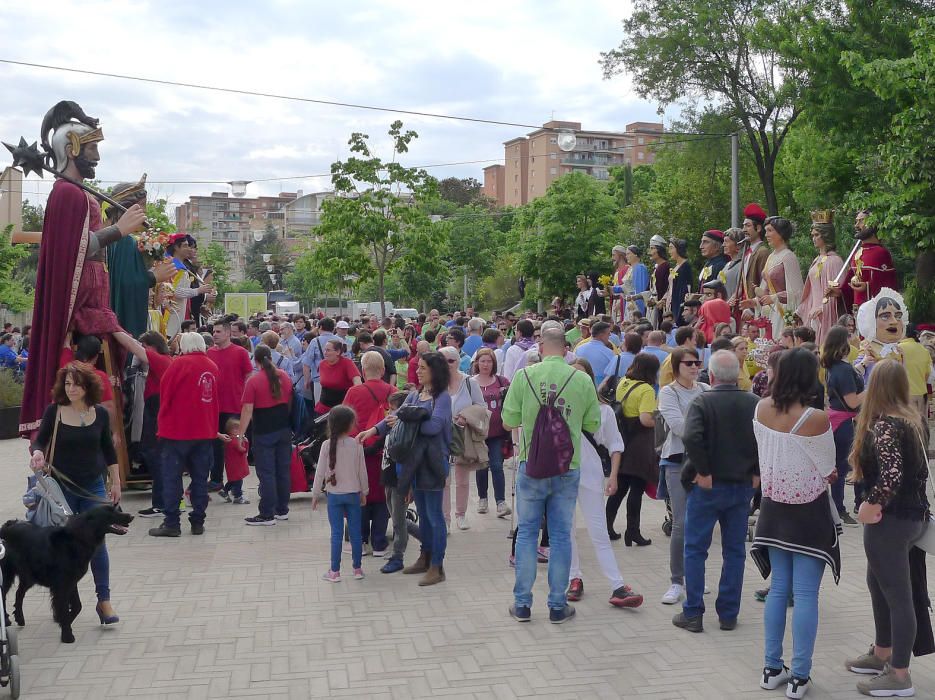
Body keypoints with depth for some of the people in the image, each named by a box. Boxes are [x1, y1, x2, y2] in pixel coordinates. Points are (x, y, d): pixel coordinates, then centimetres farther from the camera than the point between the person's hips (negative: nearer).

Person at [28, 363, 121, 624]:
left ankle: (104, 600, 1)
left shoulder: (100, 413, -1)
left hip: (93, 487, 0)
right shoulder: (54, 411, -6)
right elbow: (40, 440, 1)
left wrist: (115, 482, 9)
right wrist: (37, 453, -23)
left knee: (96, 541, -5)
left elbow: (108, 450, 9)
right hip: (61, 487, 0)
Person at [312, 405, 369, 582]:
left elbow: (320, 471, -6)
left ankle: (335, 571, 7)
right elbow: (362, 470, 0)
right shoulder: (356, 444, -7)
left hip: (334, 495, -1)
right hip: (353, 494, 1)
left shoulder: (327, 445, -9)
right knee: (355, 532, 9)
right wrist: (364, 492, 13)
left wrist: (316, 493, 4)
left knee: (337, 533, 3)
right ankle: (357, 568, 18)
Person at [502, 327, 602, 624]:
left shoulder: (524, 376, -8)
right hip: (568, 468, 0)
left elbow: (508, 422, -4)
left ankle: (522, 603, 15)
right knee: (561, 535, 10)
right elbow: (593, 425, 2)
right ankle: (557, 605, 15)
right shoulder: (582, 380, -6)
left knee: (526, 532, 11)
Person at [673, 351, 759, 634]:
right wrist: (757, 472, 2)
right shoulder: (755, 404, -1)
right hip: (743, 486, 4)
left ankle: (693, 614, 8)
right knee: (734, 551, 12)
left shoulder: (702, 402, -12)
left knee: (695, 550, 7)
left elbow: (691, 438, -26)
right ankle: (728, 615, 17)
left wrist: (703, 472, -17)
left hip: (707, 486, -3)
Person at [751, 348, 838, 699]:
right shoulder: (815, 419, -21)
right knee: (806, 594, 2)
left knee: (779, 588, 14)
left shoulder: (762, 409, -6)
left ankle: (772, 669, 20)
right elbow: (828, 470, -9)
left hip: (774, 507, 5)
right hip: (809, 512, -5)